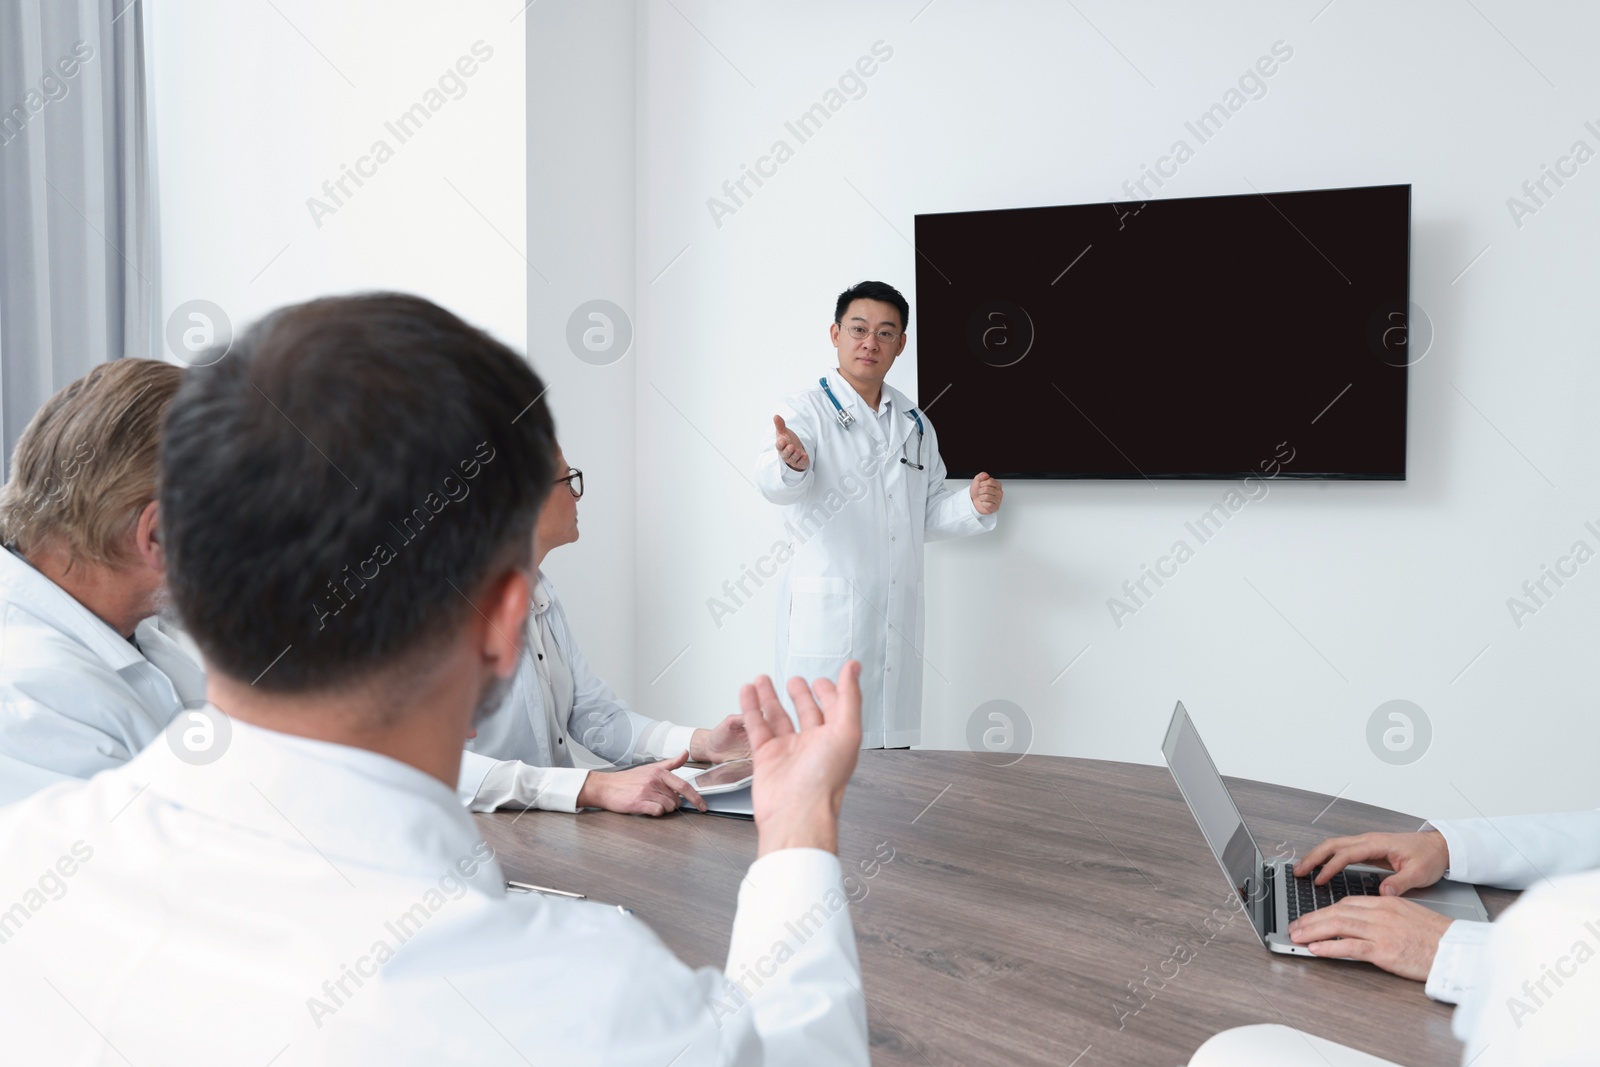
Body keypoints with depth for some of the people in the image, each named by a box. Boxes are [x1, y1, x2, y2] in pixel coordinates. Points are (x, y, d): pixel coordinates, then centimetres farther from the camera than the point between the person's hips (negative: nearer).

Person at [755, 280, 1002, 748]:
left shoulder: (915, 424, 15)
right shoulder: (808, 411, -4)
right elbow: (775, 484, -23)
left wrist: (973, 505, 1)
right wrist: (789, 463, -46)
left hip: (897, 623, 6)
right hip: (827, 618, -5)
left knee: (892, 751, 10)